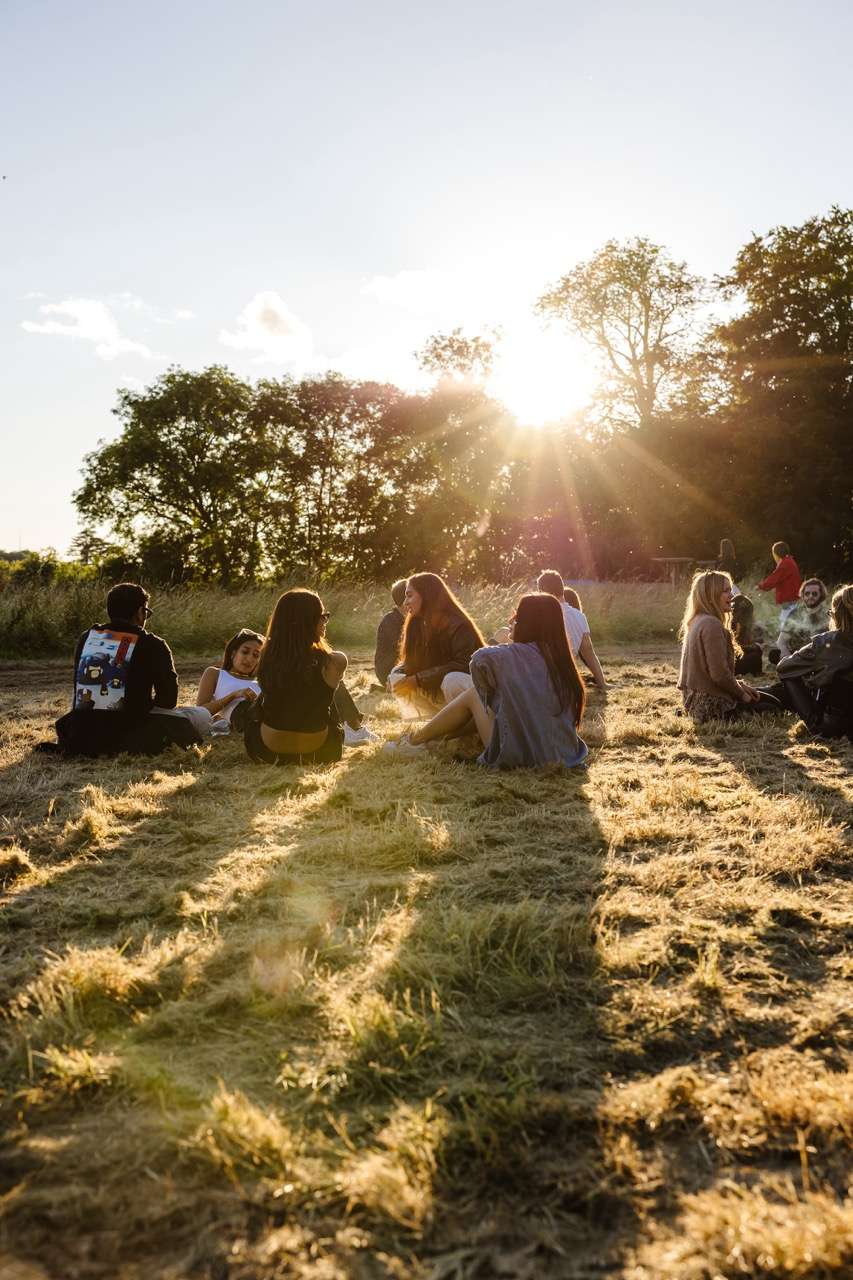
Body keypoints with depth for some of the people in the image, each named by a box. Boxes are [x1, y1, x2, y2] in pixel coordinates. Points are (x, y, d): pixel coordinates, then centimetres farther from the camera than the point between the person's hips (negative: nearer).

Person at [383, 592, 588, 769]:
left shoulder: (513, 656, -16)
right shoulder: (560, 660, 2)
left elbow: (479, 659, -6)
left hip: (517, 756, -6)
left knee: (473, 694, 11)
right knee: (481, 691, 19)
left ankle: (415, 741, 23)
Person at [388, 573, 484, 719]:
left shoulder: (458, 626, -21)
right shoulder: (417, 625, 1)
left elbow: (463, 665, -28)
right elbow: (409, 662, 9)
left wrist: (418, 679, -28)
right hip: (437, 689, 7)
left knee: (453, 680, -38)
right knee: (397, 678, -5)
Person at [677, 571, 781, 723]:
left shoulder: (698, 622, 12)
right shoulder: (711, 625, -20)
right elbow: (719, 673, -23)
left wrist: (741, 685, 10)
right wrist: (742, 694, -7)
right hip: (711, 704, -10)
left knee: (772, 701, 18)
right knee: (773, 710, -1)